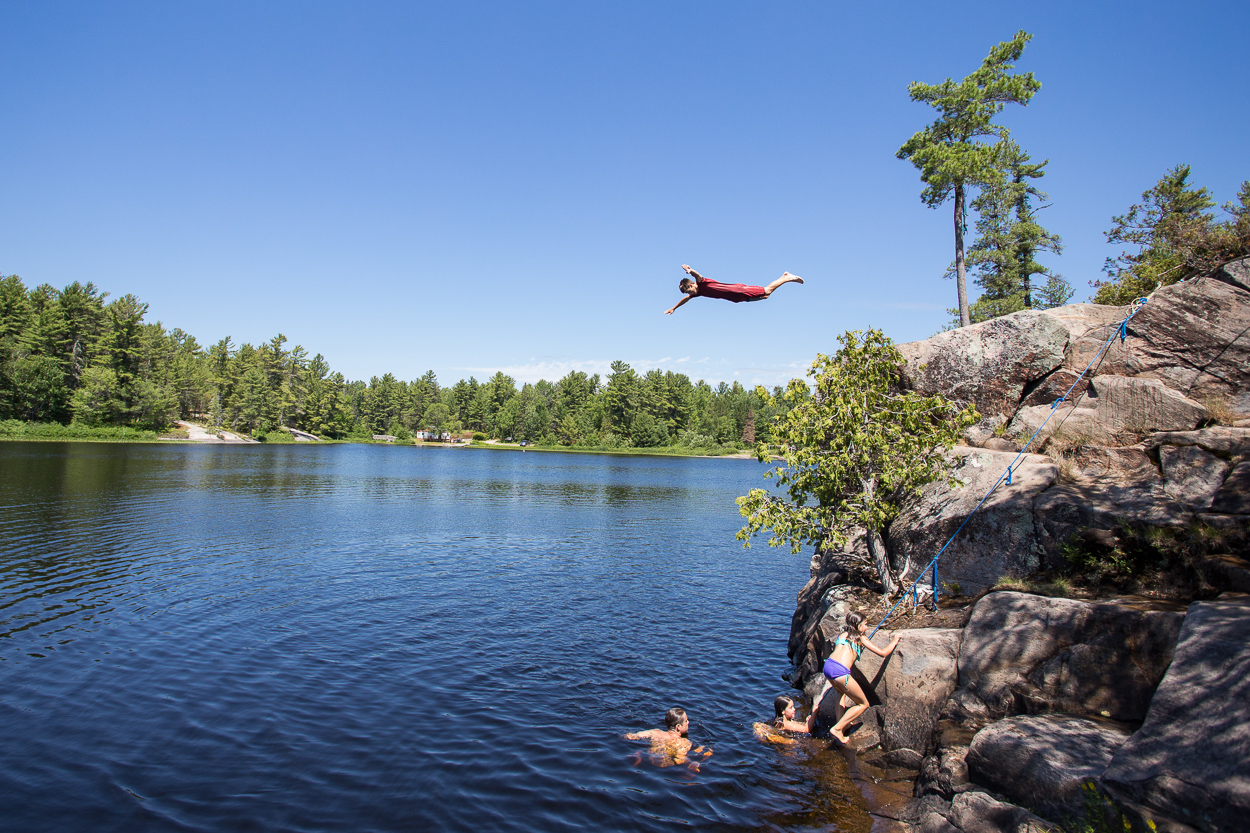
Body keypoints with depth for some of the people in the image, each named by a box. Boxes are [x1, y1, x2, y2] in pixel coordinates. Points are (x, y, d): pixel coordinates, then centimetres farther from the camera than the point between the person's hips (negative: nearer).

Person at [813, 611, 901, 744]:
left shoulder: (843, 634, 26)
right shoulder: (861, 638, 11)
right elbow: (883, 653, 14)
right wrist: (895, 640, 28)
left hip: (827, 666, 7)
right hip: (840, 671, -7)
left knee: (842, 691, 39)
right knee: (863, 704, 11)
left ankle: (840, 723, 27)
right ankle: (837, 729, 4)